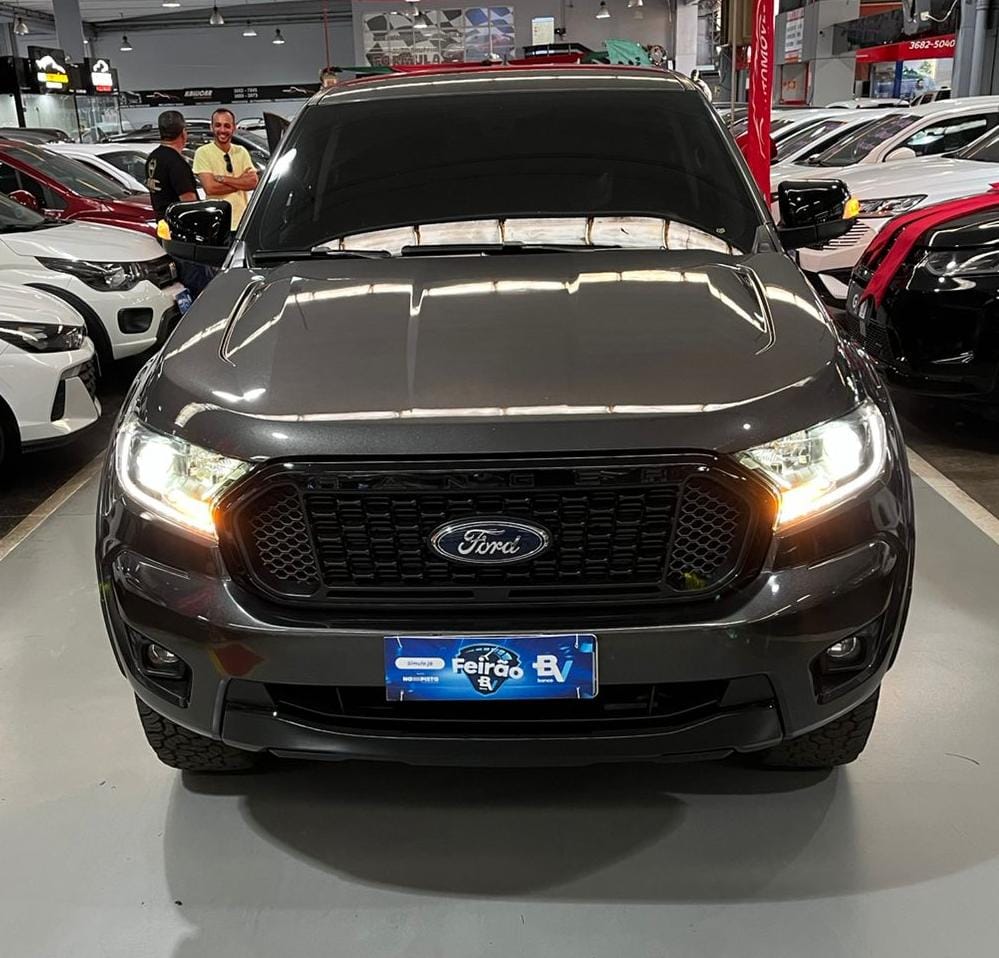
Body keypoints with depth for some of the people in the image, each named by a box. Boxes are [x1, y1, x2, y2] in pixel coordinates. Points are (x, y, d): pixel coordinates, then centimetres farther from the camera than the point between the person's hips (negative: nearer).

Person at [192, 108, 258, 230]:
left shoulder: (242, 152, 11)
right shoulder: (203, 153, -2)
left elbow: (253, 182, -2)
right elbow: (209, 187, -13)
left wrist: (221, 178, -11)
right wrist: (241, 182, -7)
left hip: (242, 221, 4)